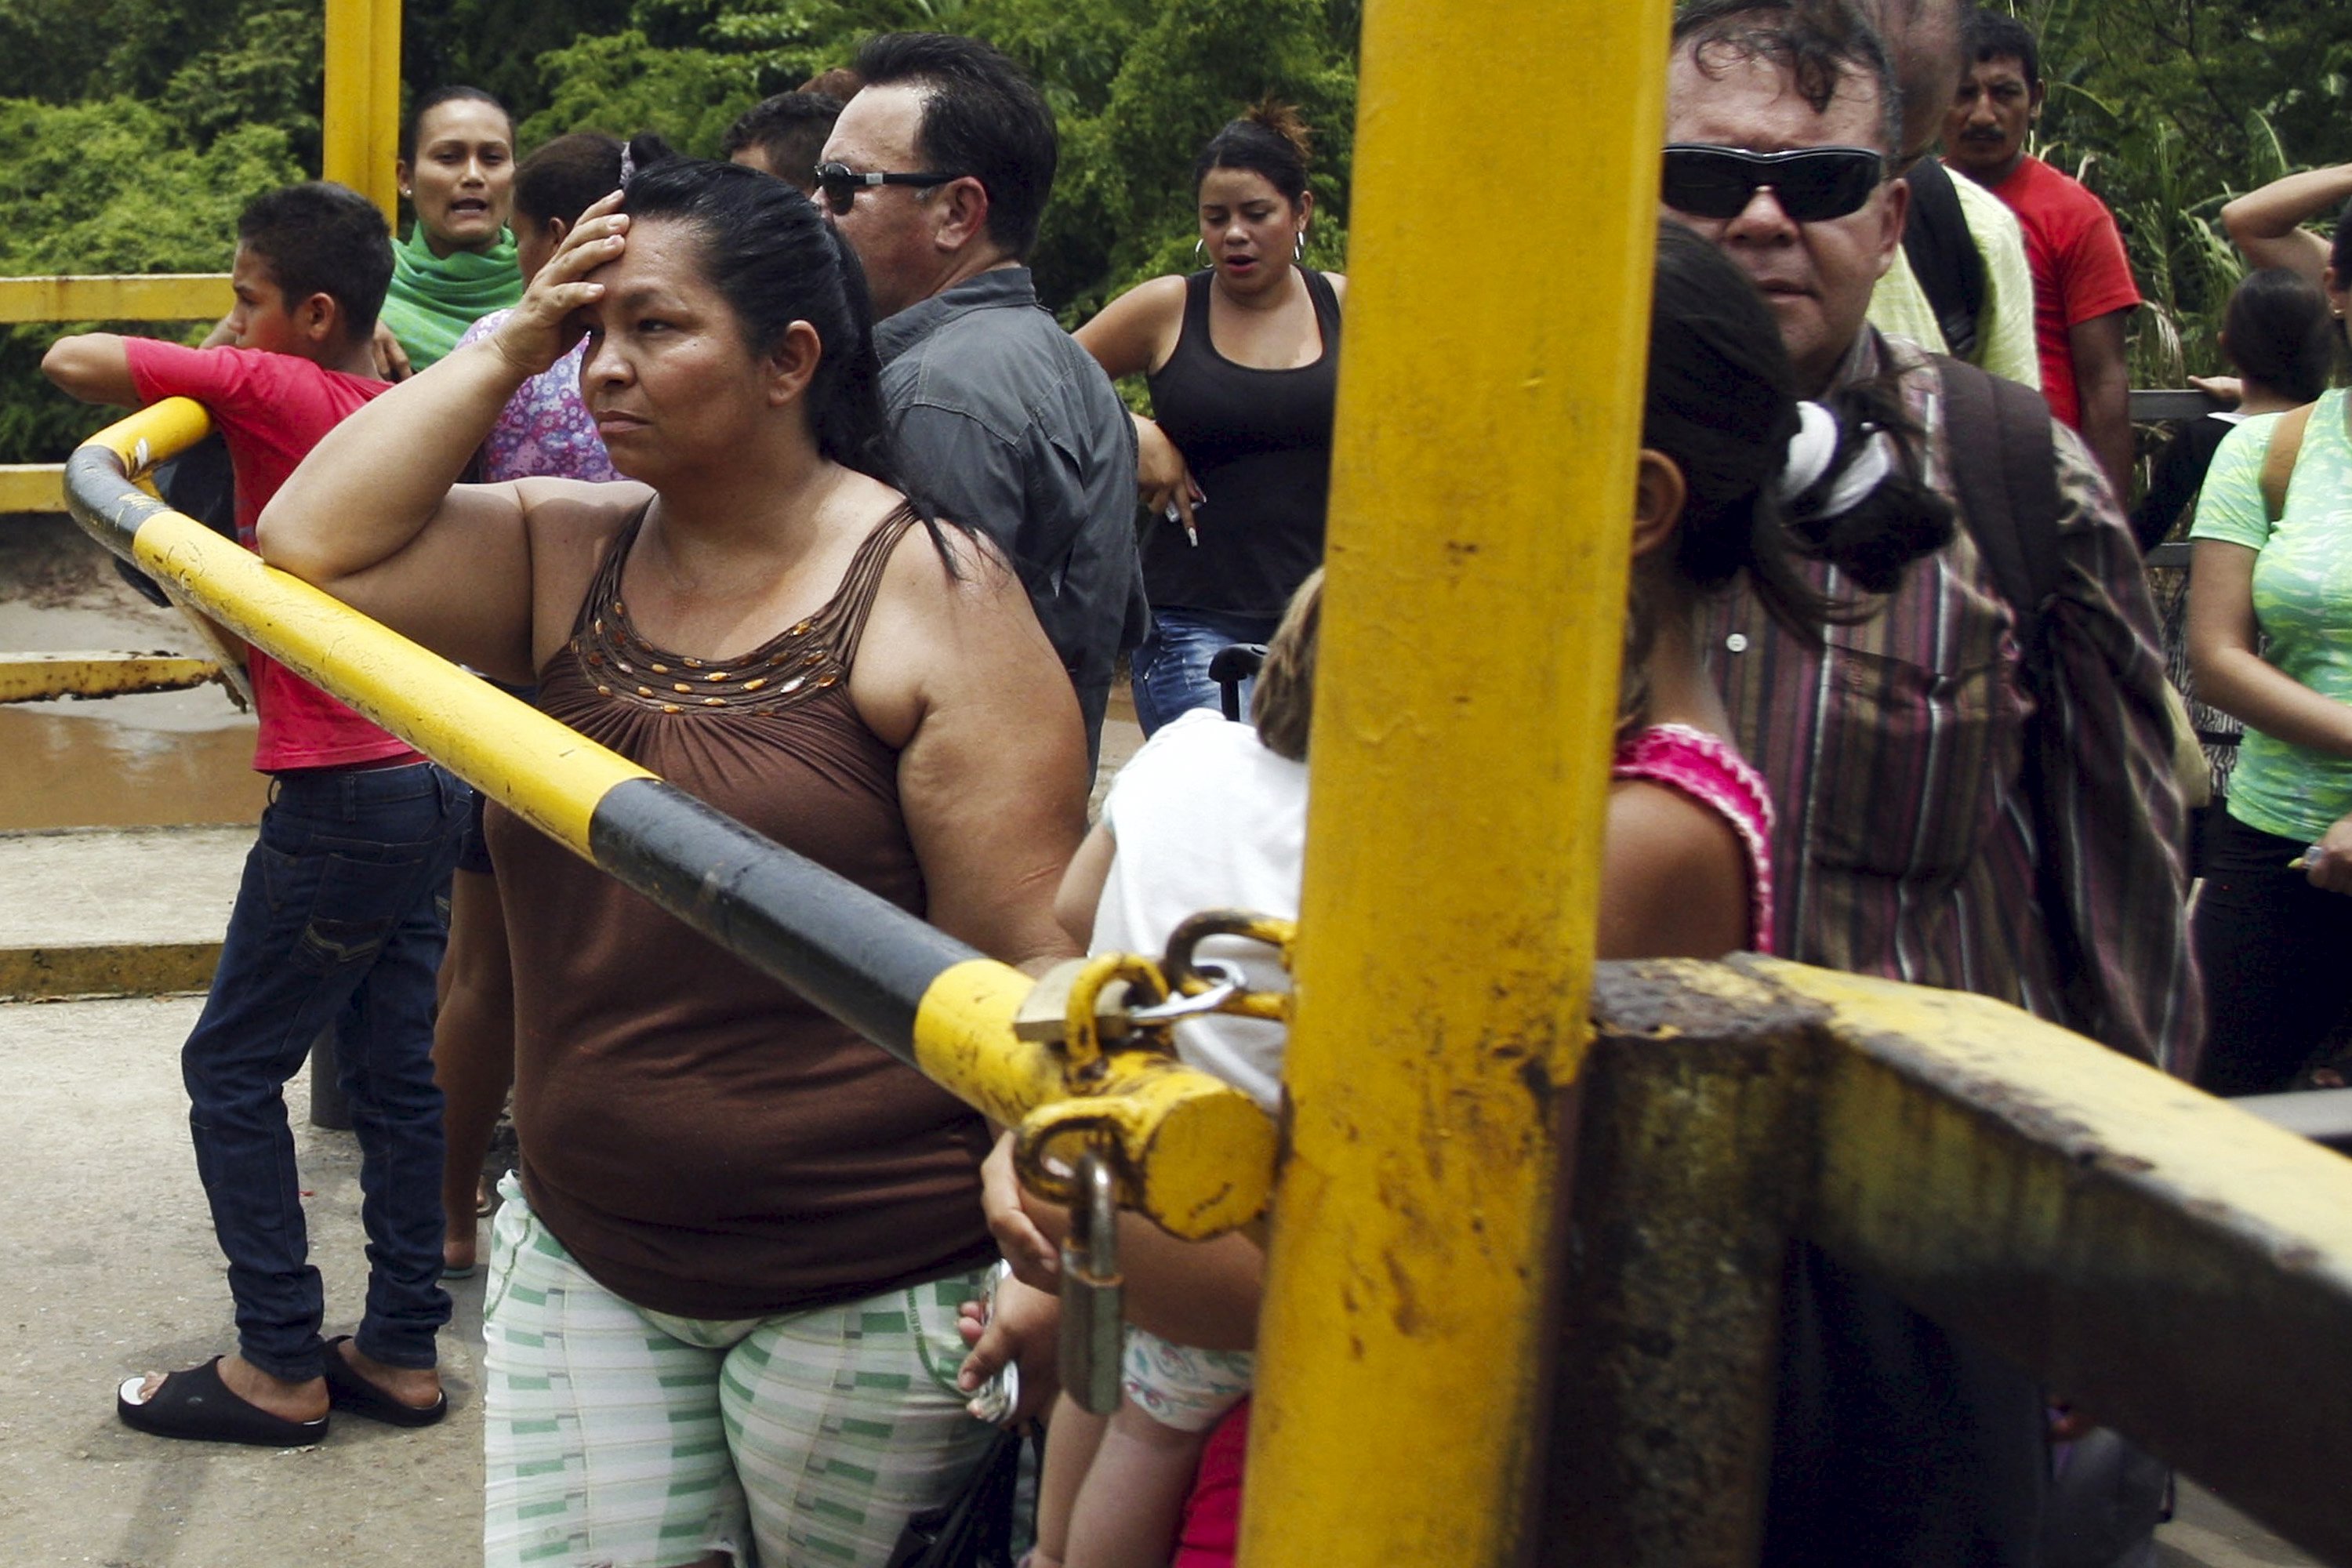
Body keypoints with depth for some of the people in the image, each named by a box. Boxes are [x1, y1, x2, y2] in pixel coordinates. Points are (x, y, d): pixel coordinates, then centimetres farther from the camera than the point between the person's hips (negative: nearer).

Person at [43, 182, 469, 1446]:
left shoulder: (276, 389, -12)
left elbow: (71, 359, -12)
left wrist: (184, 387, 7)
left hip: (341, 801, -8)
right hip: (426, 784, 8)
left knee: (232, 1070, 3)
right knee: (395, 1071, 13)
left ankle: (280, 1367, 7)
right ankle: (402, 1351, 19)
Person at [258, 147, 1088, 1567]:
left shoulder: (931, 594, -11)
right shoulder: (570, 556, 5)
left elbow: (1034, 964, -14)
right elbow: (312, 551, -8)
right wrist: (508, 347, -8)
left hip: (865, 1289, -5)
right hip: (585, 1261, 5)